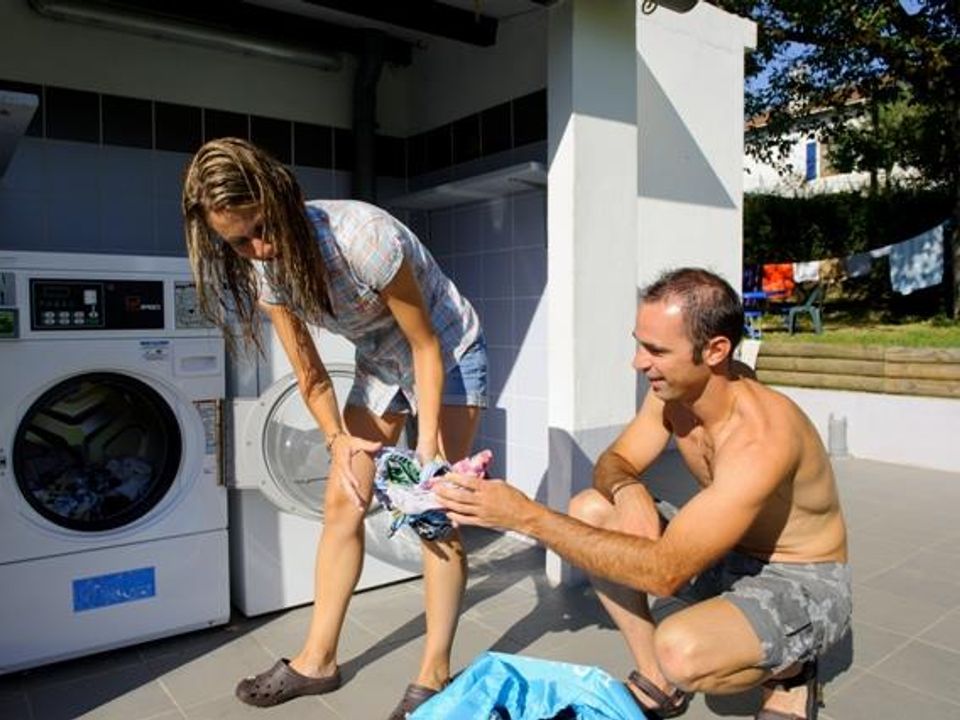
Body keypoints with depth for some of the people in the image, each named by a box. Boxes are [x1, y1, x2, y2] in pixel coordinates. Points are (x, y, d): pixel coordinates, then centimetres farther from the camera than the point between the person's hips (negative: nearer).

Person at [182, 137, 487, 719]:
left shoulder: (362, 235, -34)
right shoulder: (263, 265, -14)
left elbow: (426, 343, -24)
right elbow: (308, 369, -9)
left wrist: (428, 440, -27)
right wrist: (339, 440, -23)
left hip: (447, 356, -6)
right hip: (379, 363, 6)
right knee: (343, 502, 4)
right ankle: (318, 661, 18)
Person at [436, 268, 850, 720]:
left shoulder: (759, 438, -35)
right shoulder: (671, 390, -11)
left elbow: (665, 572, -38)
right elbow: (614, 461, 0)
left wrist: (528, 517, -40)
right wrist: (627, 489, -27)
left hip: (806, 585, -7)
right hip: (729, 558, 7)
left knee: (680, 651, -36)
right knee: (589, 510, -8)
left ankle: (789, 670, 1)